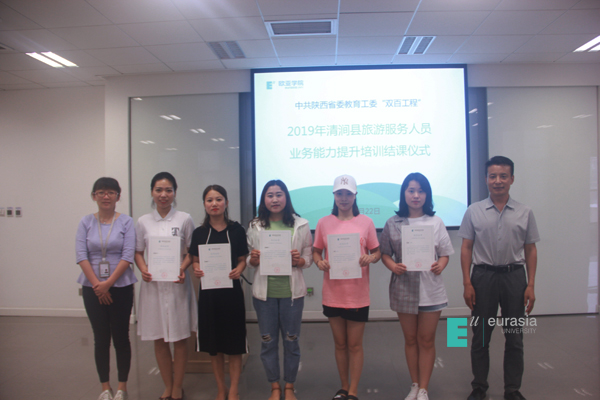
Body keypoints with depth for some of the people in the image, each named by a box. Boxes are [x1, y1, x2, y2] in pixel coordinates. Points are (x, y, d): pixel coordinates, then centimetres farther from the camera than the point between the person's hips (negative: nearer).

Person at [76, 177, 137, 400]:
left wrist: (108, 283, -14)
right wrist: (97, 285, -11)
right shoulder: (86, 223, 3)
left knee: (121, 337, 5)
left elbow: (128, 256, -9)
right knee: (101, 338, 9)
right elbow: (81, 255, -3)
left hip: (121, 287, -2)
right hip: (93, 289, 2)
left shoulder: (126, 222, -4)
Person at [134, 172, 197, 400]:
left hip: (177, 285, -2)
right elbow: (138, 252, 10)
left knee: (180, 338, 6)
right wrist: (143, 268, -9)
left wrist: (183, 268, -16)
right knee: (159, 340, 10)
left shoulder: (184, 219, -1)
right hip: (153, 285, 2)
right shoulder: (143, 222, 5)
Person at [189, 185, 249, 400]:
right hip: (208, 291, 2)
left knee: (234, 343, 4)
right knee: (213, 344, 11)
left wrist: (238, 270, -17)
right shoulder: (199, 232, 4)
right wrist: (197, 270, -12)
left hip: (231, 290, -2)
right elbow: (195, 261, 9)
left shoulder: (236, 229, -1)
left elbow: (242, 259, 3)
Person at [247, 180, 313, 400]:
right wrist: (253, 259, -15)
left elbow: (308, 258, 3)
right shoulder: (255, 226, 2)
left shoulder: (300, 225, -1)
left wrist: (299, 261, -18)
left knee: (291, 340, 10)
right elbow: (249, 260, 7)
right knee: (268, 341, 11)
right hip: (264, 292, 1)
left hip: (291, 292, -1)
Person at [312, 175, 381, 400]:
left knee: (354, 345, 7)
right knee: (340, 344, 15)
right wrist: (319, 261, -13)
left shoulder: (366, 222, -1)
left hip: (358, 294, -2)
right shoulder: (324, 223, 2)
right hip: (333, 293, 2)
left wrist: (370, 258, -17)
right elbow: (316, 251, 9)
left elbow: (377, 252, 5)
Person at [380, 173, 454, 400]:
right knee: (410, 339, 13)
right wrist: (393, 266, -16)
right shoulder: (393, 223, 1)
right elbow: (384, 253, 3)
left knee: (426, 340, 7)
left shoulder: (435, 222, 1)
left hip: (430, 288, 0)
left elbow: (445, 253, 3)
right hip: (404, 288, 1)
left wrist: (440, 265, -18)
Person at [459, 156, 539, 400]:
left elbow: (530, 250, 5)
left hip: (514, 276, 1)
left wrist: (531, 285, -1)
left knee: (514, 338, 10)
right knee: (480, 337, 8)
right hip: (483, 275, -1)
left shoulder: (525, 213, 4)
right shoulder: (474, 211, 0)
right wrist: (467, 284, -6)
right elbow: (466, 248, 0)